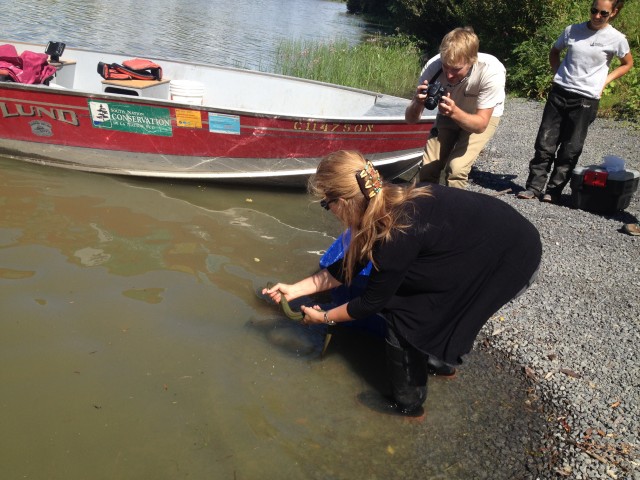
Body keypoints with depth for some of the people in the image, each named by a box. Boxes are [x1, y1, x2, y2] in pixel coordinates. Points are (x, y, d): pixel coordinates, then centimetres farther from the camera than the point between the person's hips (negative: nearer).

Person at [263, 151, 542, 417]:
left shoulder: (398, 235, -31)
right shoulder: (388, 204, -5)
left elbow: (372, 301, -15)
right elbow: (348, 267, 5)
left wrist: (325, 317, 1)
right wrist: (294, 289, 8)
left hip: (513, 263, -8)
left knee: (404, 316, -5)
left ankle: (407, 403, 15)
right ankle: (443, 357, 38)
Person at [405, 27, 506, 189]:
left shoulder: (491, 72, -36)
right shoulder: (433, 66, -30)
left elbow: (481, 124, -29)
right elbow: (410, 119, -25)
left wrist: (455, 112, -49)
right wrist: (418, 104, -48)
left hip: (483, 115, -2)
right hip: (449, 114, 2)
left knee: (457, 168, -22)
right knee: (428, 170, -8)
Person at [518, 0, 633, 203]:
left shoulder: (617, 39, -3)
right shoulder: (572, 30, 3)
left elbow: (627, 63, 13)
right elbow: (554, 52, 20)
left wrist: (604, 81, 2)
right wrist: (557, 74, 7)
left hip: (586, 99, -2)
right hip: (559, 93, 2)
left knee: (570, 149, 2)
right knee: (545, 143, 0)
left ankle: (553, 190, 11)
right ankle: (533, 186, 6)